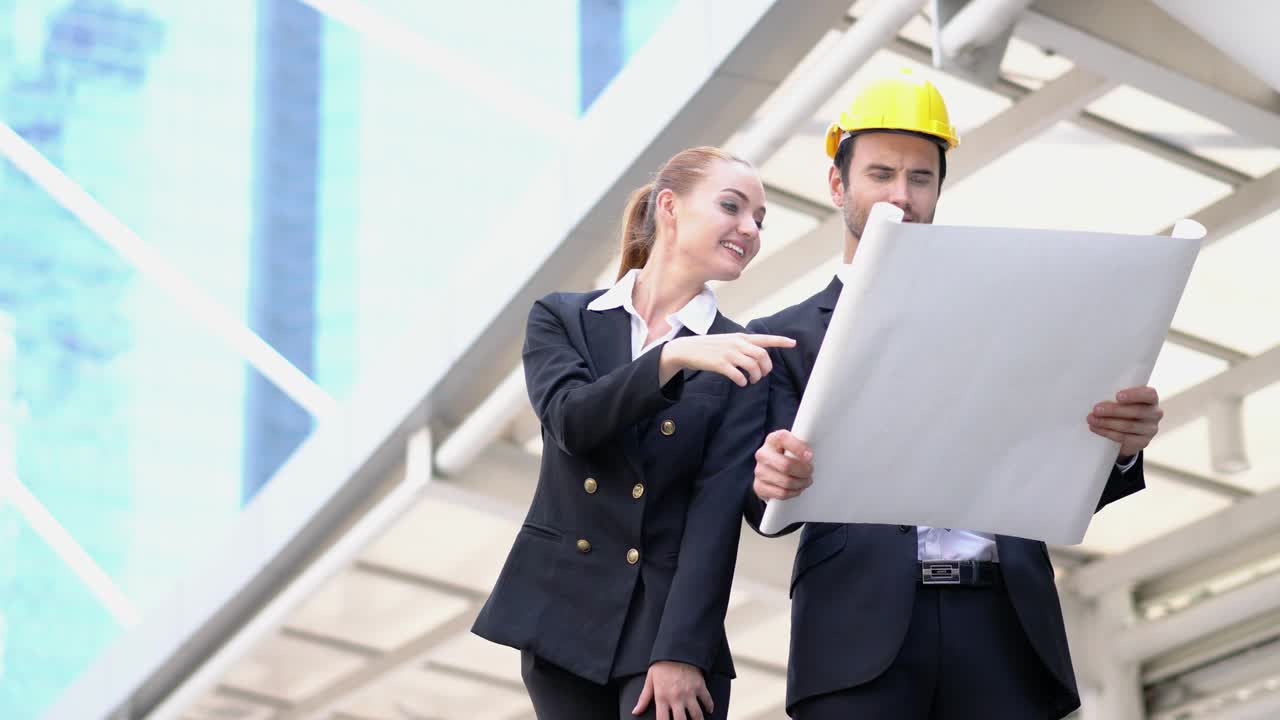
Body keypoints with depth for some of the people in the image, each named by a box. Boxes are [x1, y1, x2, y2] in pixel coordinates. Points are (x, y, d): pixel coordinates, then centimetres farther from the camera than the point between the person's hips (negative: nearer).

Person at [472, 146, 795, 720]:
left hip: (668, 619, -1)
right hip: (561, 616, 1)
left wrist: (681, 653, -16)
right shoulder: (561, 319, 6)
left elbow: (718, 508, -7)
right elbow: (571, 420, -13)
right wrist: (676, 357, -26)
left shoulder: (743, 357, 3)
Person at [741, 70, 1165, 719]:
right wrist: (775, 479, -22)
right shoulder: (786, 338, 12)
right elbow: (771, 511, 2)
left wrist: (1120, 447, -11)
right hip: (863, 633, -1)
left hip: (1003, 627, 2)